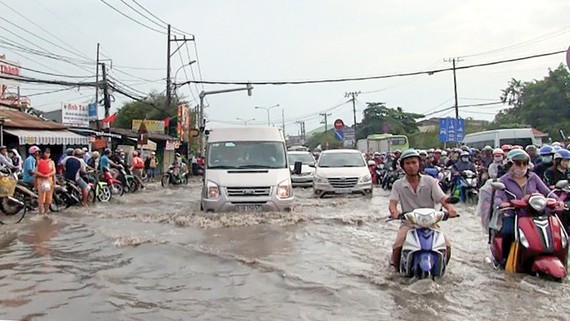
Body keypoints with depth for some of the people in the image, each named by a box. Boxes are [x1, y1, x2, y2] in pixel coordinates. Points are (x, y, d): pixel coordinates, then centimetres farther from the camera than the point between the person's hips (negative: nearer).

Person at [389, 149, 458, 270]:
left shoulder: (429, 181, 2)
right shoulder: (398, 184, 2)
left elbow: (442, 199, -5)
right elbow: (392, 203, -9)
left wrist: (450, 208, -28)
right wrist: (394, 211, -34)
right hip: (408, 223, -1)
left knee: (446, 247, -19)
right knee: (397, 247, -25)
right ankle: (397, 269, 6)